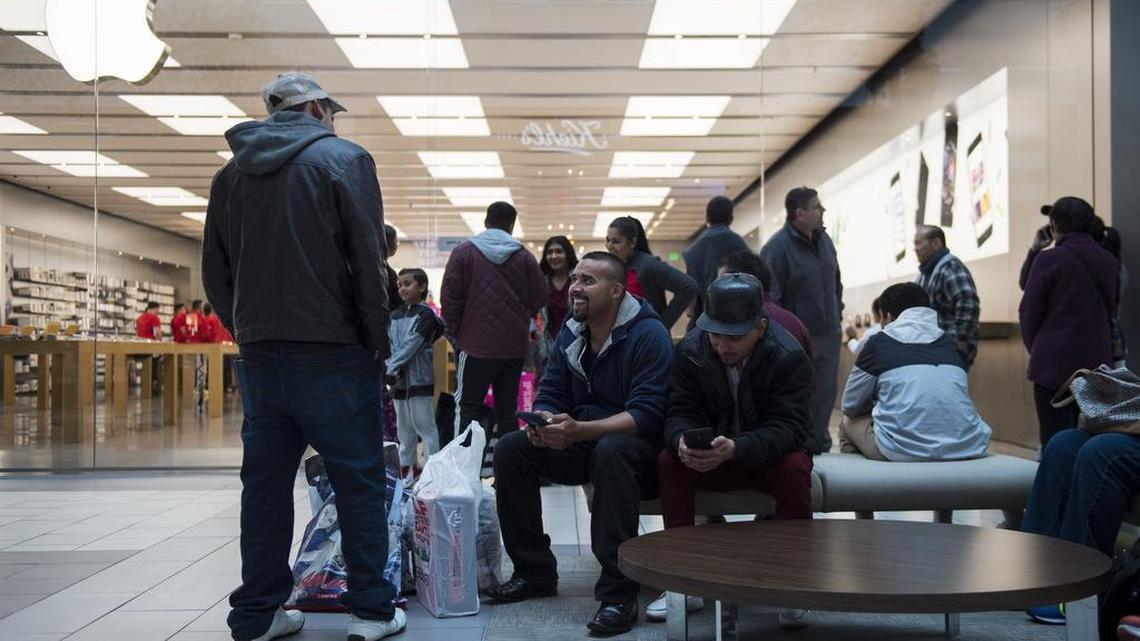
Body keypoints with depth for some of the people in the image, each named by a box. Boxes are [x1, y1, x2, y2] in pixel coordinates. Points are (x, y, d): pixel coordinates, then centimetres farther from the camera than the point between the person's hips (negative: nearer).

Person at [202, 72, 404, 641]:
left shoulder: (231, 173, 12)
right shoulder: (343, 158, -4)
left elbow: (215, 273, 13)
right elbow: (368, 260, -10)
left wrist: (248, 333, 18)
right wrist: (379, 339, -4)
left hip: (258, 354, 5)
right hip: (330, 352, -5)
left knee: (265, 482, 11)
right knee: (358, 481, 3)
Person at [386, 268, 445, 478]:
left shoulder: (425, 315, -6)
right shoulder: (395, 315, 13)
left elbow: (411, 346, -15)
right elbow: (388, 345, 5)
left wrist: (391, 368, -19)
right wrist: (390, 368, -13)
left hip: (419, 379, -6)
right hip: (398, 379, 6)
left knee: (424, 425, -5)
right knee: (404, 427, 13)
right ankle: (406, 467, 22)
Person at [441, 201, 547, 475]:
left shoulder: (464, 251, -3)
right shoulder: (524, 257, 0)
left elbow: (450, 296, -6)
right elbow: (539, 298, 1)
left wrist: (454, 332, 6)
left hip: (476, 343, -2)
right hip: (515, 345, 2)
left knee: (468, 406, 4)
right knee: (507, 407, 10)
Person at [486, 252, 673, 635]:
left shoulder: (648, 334, -17)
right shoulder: (570, 334, 6)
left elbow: (647, 415, -26)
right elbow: (549, 397, 5)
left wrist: (579, 431, -38)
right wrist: (542, 421, -21)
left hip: (638, 446, -7)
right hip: (582, 445, 7)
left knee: (611, 451, -39)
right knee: (510, 449, -10)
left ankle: (620, 593, -32)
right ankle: (534, 572, 2)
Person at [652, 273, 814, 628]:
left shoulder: (790, 356, -20)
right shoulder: (690, 350, -10)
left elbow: (787, 428, -28)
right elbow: (682, 412, -11)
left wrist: (735, 448, -48)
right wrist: (683, 440, -38)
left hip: (771, 455, -2)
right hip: (712, 456, 3)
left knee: (795, 468, -35)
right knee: (668, 461, -25)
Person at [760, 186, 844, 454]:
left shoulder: (823, 239, 8)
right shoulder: (778, 247, -16)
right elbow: (769, 298, -18)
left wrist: (837, 317, 17)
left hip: (829, 335, 7)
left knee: (826, 393, 13)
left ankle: (819, 445, 26)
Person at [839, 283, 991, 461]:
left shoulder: (879, 343, 5)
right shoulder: (952, 343, 15)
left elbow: (850, 406, 11)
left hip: (903, 450, -4)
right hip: (966, 447, 4)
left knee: (848, 422, 24)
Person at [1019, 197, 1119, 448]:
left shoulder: (1050, 260, -9)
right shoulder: (1111, 262, 7)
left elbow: (1029, 313, -6)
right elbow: (1111, 312, 13)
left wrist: (1036, 351, 10)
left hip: (1055, 365, -5)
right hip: (1098, 364, 5)